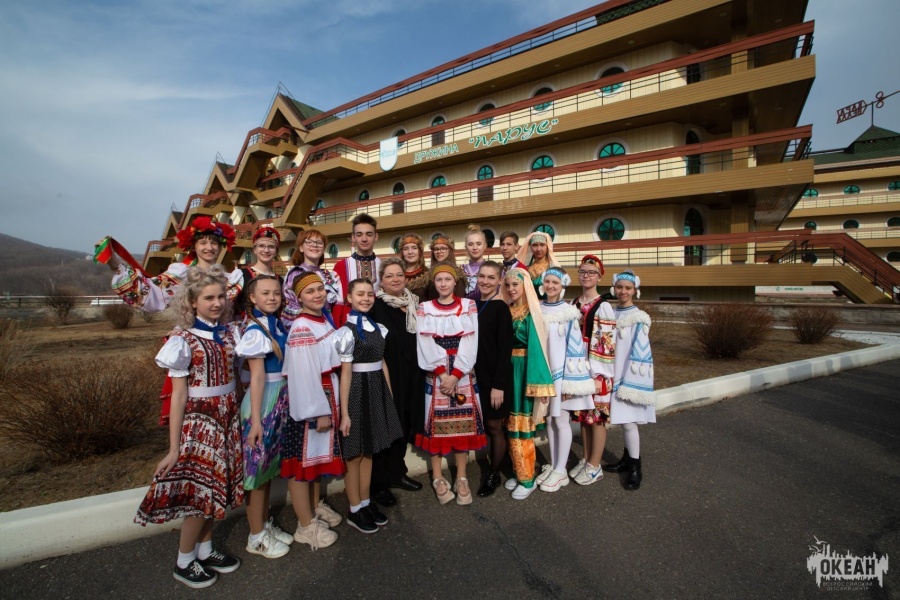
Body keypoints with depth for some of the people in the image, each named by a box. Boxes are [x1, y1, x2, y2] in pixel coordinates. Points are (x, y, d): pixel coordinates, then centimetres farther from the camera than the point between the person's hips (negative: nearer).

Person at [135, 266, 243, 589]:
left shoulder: (230, 332, 2)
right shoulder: (184, 340, -12)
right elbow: (178, 396, -11)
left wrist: (242, 417, 6)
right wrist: (174, 447, -10)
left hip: (228, 418, 5)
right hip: (199, 420, -5)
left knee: (215, 486, 14)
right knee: (199, 489, 5)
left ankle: (205, 550, 33)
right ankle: (184, 562, 26)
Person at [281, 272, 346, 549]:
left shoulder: (325, 321, 7)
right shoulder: (301, 328, -19)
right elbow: (303, 375, -22)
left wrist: (329, 406, 12)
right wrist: (318, 412, -20)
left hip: (326, 397, 9)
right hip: (306, 401, -9)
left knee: (318, 453, 21)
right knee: (302, 458, 5)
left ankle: (315, 506, 40)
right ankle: (306, 526, 20)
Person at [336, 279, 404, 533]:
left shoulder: (378, 328, 8)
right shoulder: (346, 331, -11)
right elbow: (345, 373, -13)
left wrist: (390, 397, 13)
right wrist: (344, 412, -13)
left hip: (378, 389, 6)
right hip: (358, 391, -6)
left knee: (369, 450, 16)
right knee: (355, 453, 8)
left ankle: (366, 502, 31)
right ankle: (355, 510, 23)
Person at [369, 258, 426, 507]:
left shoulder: (414, 304, 9)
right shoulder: (375, 306, -9)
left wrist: (419, 372, 11)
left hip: (411, 378, 6)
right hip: (386, 377, -6)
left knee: (405, 426, 16)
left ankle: (396, 473, 35)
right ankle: (378, 483, 21)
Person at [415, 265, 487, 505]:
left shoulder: (468, 307, 3)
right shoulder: (424, 309, 3)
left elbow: (470, 344, -4)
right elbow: (425, 346, -4)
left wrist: (455, 374, -12)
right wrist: (442, 373, -14)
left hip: (463, 374, 0)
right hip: (435, 375, 0)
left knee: (463, 424, 4)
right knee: (436, 424, 3)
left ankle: (461, 478, 16)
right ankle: (438, 478, 17)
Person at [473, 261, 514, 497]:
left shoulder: (500, 308, -11)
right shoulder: (473, 305, 7)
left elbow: (505, 349, -15)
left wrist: (498, 384, -19)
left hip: (495, 376, -6)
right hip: (476, 375, 6)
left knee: (494, 427, 6)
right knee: (486, 426, 15)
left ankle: (494, 475, 24)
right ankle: (495, 469, 34)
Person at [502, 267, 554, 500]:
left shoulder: (532, 312, -10)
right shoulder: (507, 311, 8)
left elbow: (536, 346, -14)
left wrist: (534, 381, -17)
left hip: (524, 370, -6)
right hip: (507, 369, 6)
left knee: (522, 426, 1)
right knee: (511, 424, 13)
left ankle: (527, 479, 16)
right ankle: (518, 472, 28)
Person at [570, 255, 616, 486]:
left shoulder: (604, 307, -10)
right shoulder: (573, 304, 9)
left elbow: (607, 343, -14)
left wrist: (598, 376, -16)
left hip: (596, 371, -6)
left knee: (597, 417, 4)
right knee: (583, 415, 14)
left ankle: (594, 466, 17)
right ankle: (586, 460, 29)